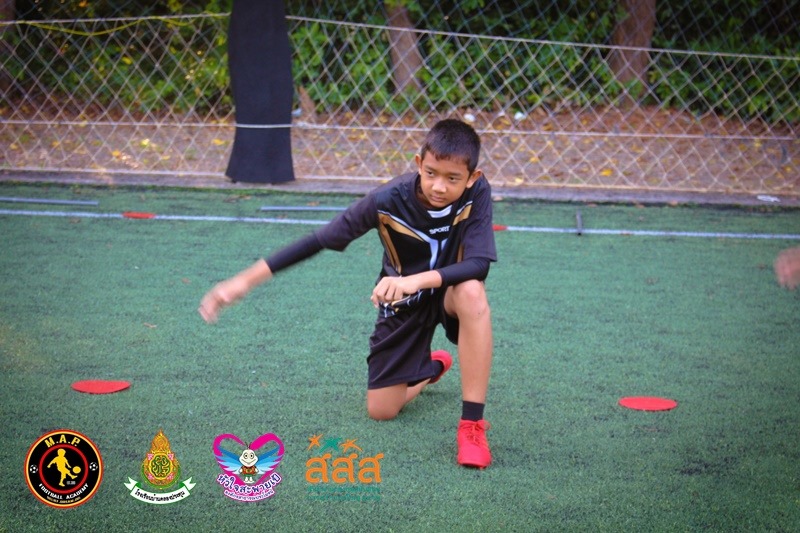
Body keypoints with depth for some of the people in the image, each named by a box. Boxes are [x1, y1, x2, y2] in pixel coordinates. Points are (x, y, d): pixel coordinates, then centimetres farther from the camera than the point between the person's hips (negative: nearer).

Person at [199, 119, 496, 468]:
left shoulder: (477, 194, -27)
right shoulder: (389, 200, -28)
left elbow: (478, 265, -36)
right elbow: (316, 242, -23)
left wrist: (417, 279, -52)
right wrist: (245, 281, -27)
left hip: (447, 292, -1)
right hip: (401, 303, 1)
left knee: (472, 292, -39)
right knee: (381, 411, 0)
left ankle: (472, 425, -29)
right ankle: (431, 367, 38)